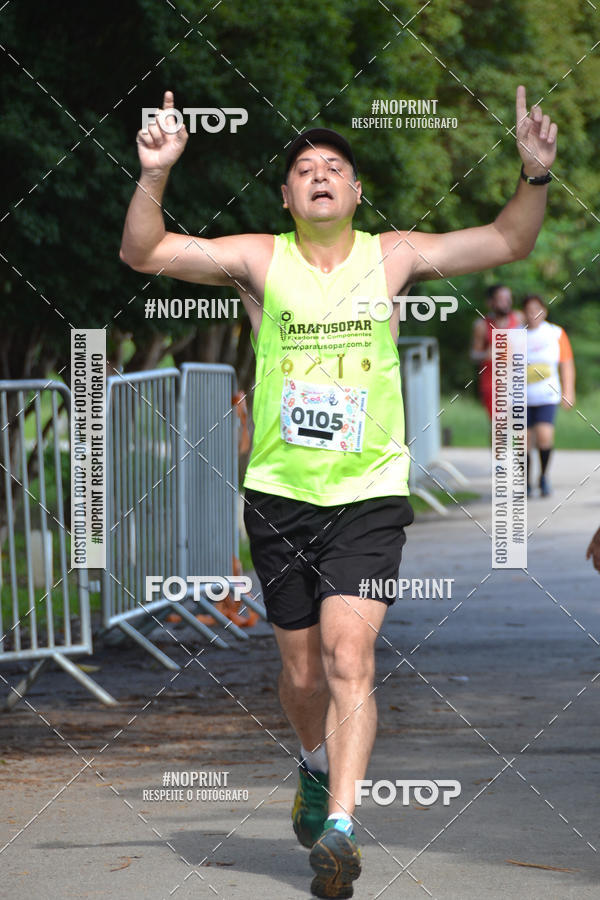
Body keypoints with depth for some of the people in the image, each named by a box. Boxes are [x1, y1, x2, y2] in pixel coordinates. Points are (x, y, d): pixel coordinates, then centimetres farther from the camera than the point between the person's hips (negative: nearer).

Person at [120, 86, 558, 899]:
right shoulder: (259, 260, 0)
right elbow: (144, 253, -6)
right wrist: (155, 177, -22)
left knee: (349, 658, -16)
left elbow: (507, 243, -1)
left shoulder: (393, 257, 2)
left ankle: (339, 826, -20)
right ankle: (317, 770, 42)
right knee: (303, 669, 12)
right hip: (279, 495, 1)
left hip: (369, 495, -1)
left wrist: (536, 175, -17)